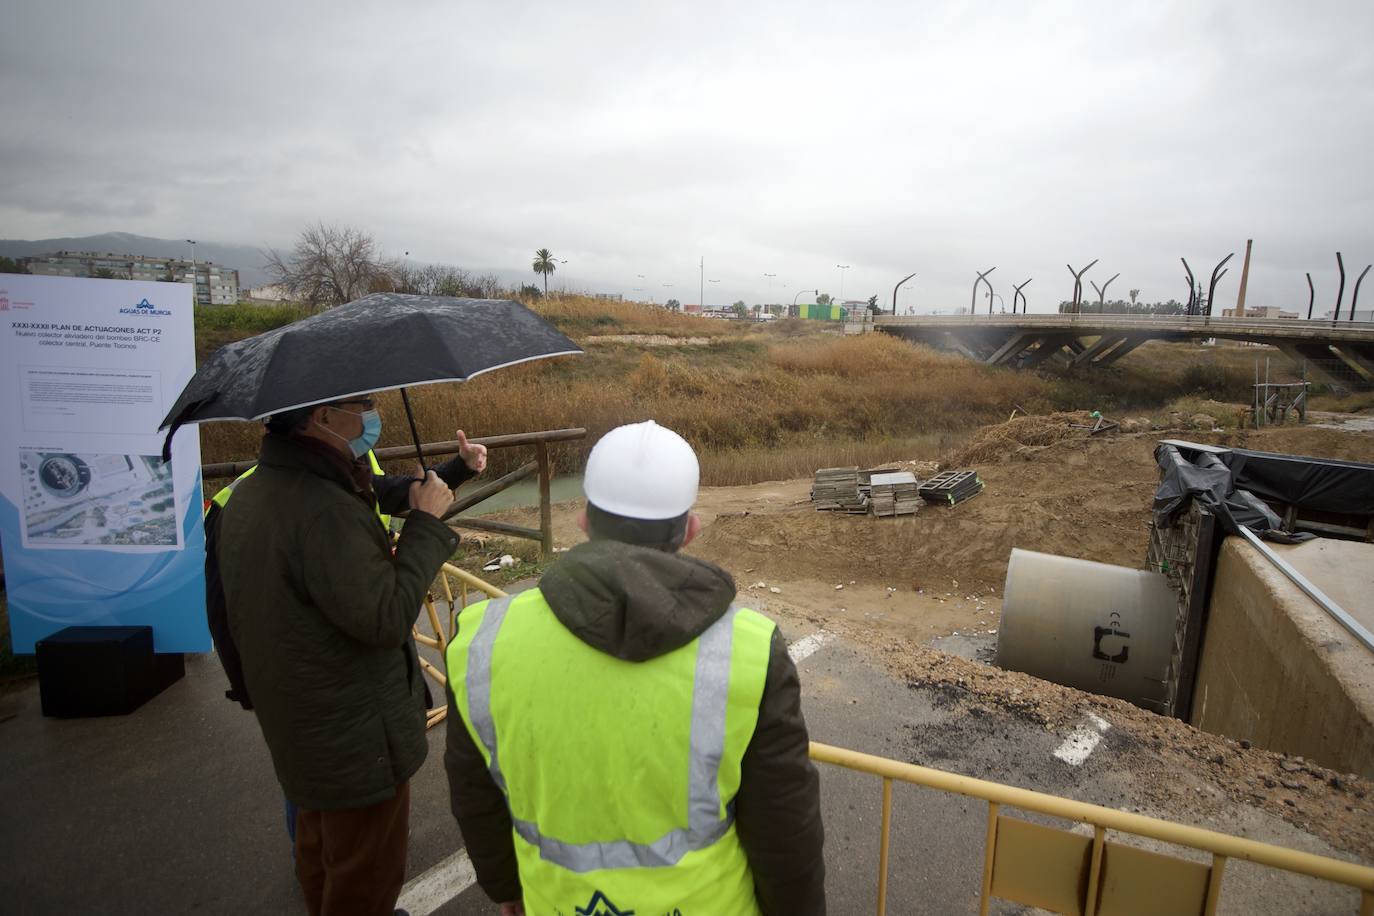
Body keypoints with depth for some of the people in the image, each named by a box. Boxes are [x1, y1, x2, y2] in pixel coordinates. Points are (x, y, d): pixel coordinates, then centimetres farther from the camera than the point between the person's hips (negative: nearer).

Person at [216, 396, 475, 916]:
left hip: (299, 728, 10)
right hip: (357, 739, -10)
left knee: (322, 860, 30)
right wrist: (426, 522, -23)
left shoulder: (247, 496, 3)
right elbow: (385, 617, -30)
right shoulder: (323, 507, -31)